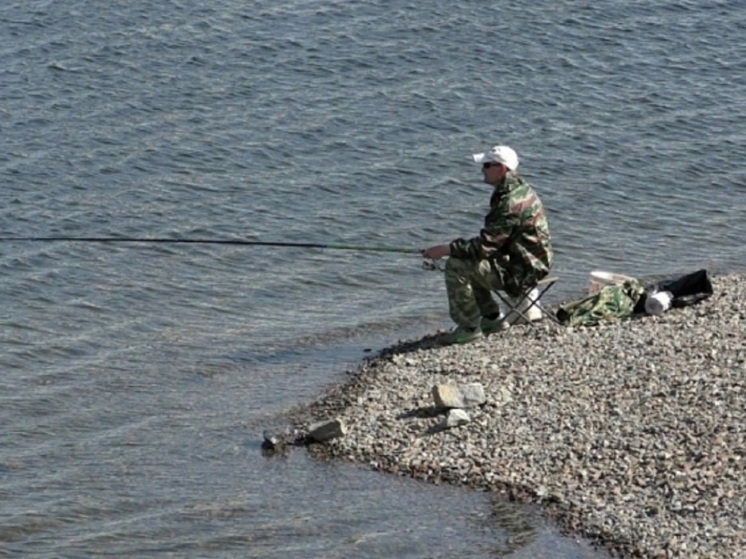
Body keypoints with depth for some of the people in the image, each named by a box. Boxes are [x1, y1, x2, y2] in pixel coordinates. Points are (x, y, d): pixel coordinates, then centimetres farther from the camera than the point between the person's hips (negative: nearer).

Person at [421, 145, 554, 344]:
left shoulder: (512, 202, -25)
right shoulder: (520, 190, 9)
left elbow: (486, 245, -26)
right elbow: (493, 238, 19)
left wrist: (445, 249, -19)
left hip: (523, 269, -11)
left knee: (456, 266, -17)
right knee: (468, 263, 23)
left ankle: (469, 327, -6)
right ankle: (492, 318, 25)